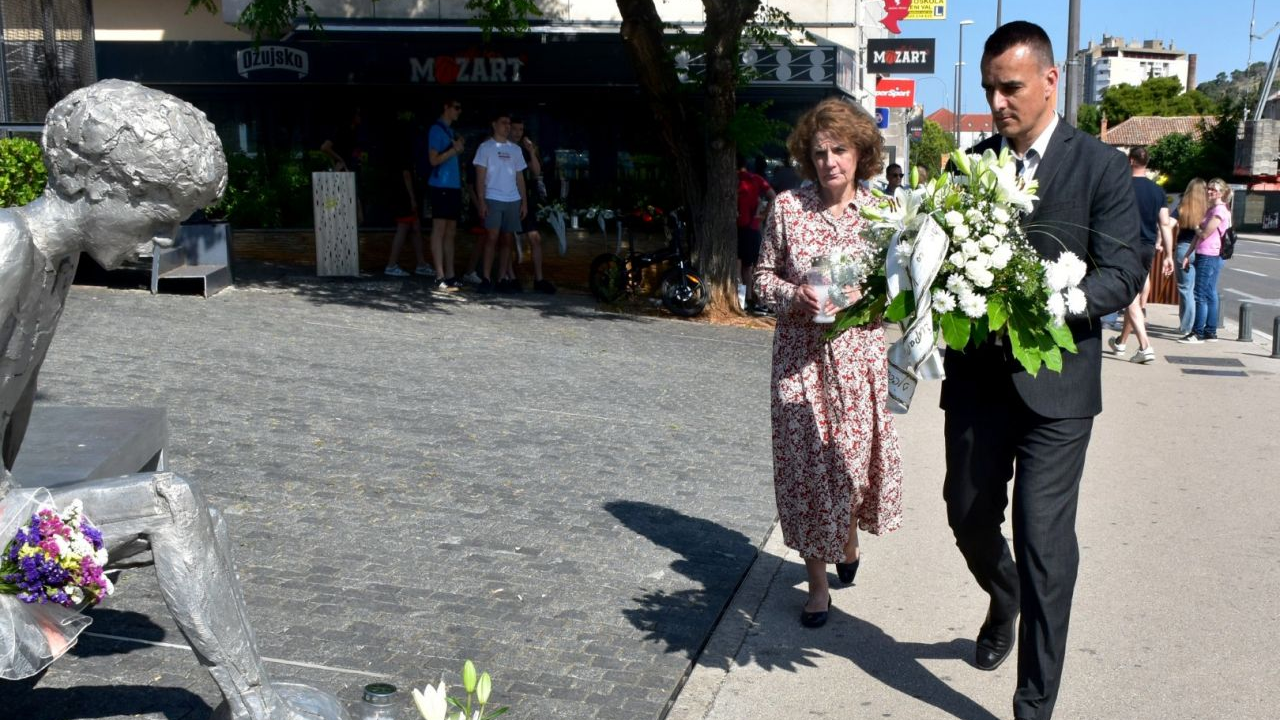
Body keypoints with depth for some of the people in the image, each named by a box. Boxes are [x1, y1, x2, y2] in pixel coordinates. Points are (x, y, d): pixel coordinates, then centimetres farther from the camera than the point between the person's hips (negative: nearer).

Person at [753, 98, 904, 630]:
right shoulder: (787, 207, -2)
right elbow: (763, 275, 4)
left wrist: (864, 296, -16)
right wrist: (795, 295, -15)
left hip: (859, 355, 1)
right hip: (800, 357, 0)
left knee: (855, 458, 9)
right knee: (805, 464, 2)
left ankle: (850, 538, 43)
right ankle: (817, 580, 18)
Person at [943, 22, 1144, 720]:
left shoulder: (1101, 167, -4)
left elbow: (1122, 274, -9)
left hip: (1054, 383, -4)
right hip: (975, 376, 4)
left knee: (1044, 544, -3)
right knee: (969, 518, 16)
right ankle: (1004, 602, 50)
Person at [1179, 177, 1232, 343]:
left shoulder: (1219, 210, -12)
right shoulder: (1212, 209, 18)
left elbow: (1204, 234, -17)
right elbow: (1200, 235, 18)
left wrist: (1195, 228, 4)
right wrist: (1188, 255, 14)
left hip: (1209, 257, -10)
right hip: (1209, 257, 10)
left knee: (1201, 295, -8)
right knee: (1210, 295, 10)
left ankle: (1198, 333, -6)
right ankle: (1210, 332, 14)